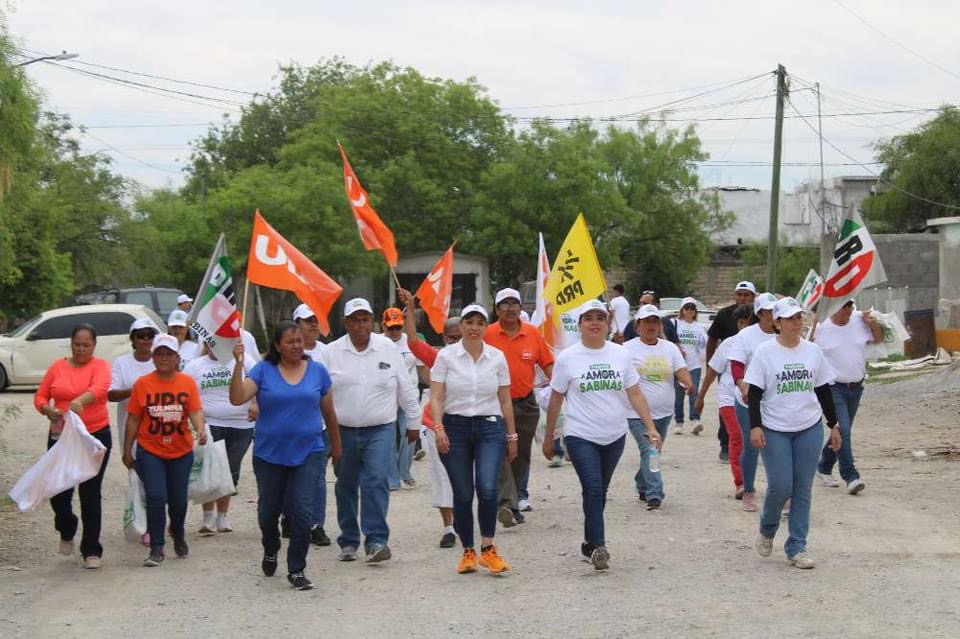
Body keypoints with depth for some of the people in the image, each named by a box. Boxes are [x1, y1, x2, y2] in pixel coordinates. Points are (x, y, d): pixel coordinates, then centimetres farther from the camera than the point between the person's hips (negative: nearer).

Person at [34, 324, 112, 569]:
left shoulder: (100, 366, -3)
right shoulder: (57, 367, 5)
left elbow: (100, 388, -23)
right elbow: (40, 397, 7)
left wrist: (80, 401, -43)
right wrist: (47, 410, -16)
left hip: (95, 436, -2)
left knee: (90, 493, -1)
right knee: (58, 491, 1)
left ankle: (92, 551, 9)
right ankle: (67, 532, 33)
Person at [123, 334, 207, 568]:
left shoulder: (187, 382, -2)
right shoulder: (142, 384, -4)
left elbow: (195, 410, -10)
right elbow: (133, 419, 1)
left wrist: (201, 429, -32)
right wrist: (127, 451, 4)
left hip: (181, 452, 1)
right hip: (150, 452, -1)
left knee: (178, 500, 12)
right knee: (156, 498, -11)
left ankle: (178, 533, 43)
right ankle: (156, 549, 0)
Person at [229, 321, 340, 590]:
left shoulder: (317, 371, 3)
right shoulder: (263, 371, -2)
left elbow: (328, 412, 12)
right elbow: (237, 398, -15)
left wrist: (336, 445, 19)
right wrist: (238, 364, -23)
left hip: (307, 453, 0)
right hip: (270, 454, 0)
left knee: (302, 510, -11)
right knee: (268, 510, 13)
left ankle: (296, 570, 1)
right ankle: (270, 551, 43)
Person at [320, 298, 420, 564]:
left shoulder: (388, 349, 2)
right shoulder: (331, 353, 0)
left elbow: (406, 389, 10)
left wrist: (413, 422, 15)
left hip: (379, 430, -1)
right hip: (343, 431, 1)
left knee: (377, 481, -16)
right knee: (346, 487, 10)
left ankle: (376, 540, -17)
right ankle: (349, 542, 22)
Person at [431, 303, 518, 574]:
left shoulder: (497, 357, 5)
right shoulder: (446, 356, 1)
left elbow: (505, 401, 11)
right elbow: (436, 397, -2)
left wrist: (511, 436, 11)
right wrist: (438, 427, -16)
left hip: (489, 428, 0)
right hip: (455, 428, 0)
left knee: (488, 489, -17)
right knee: (463, 495, 3)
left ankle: (488, 549, -4)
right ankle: (468, 552, 16)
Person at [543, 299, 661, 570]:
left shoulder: (621, 355, 3)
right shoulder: (567, 358, -4)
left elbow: (635, 394, 4)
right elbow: (555, 400, 2)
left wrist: (650, 426, -5)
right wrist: (548, 438, 5)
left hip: (614, 436, 4)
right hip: (581, 436, -3)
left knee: (599, 492, 14)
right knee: (593, 490, -15)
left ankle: (590, 542, 28)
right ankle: (598, 546, -13)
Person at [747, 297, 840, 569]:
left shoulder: (813, 351, 7)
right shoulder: (765, 352, -4)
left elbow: (824, 391, 13)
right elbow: (754, 393, -5)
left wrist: (834, 425, 13)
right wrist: (755, 427, -14)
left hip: (810, 429, 3)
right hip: (775, 431, -3)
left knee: (802, 490, 3)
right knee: (780, 487, -9)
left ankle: (797, 547, 10)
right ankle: (767, 530, 21)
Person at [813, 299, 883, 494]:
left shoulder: (860, 320, 1)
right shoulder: (820, 328, -9)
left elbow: (878, 338, 16)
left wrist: (873, 323, -3)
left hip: (855, 387, 5)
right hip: (833, 388, -5)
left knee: (842, 431, 15)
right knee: (843, 431, -15)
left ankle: (824, 468, 33)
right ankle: (851, 476, -15)